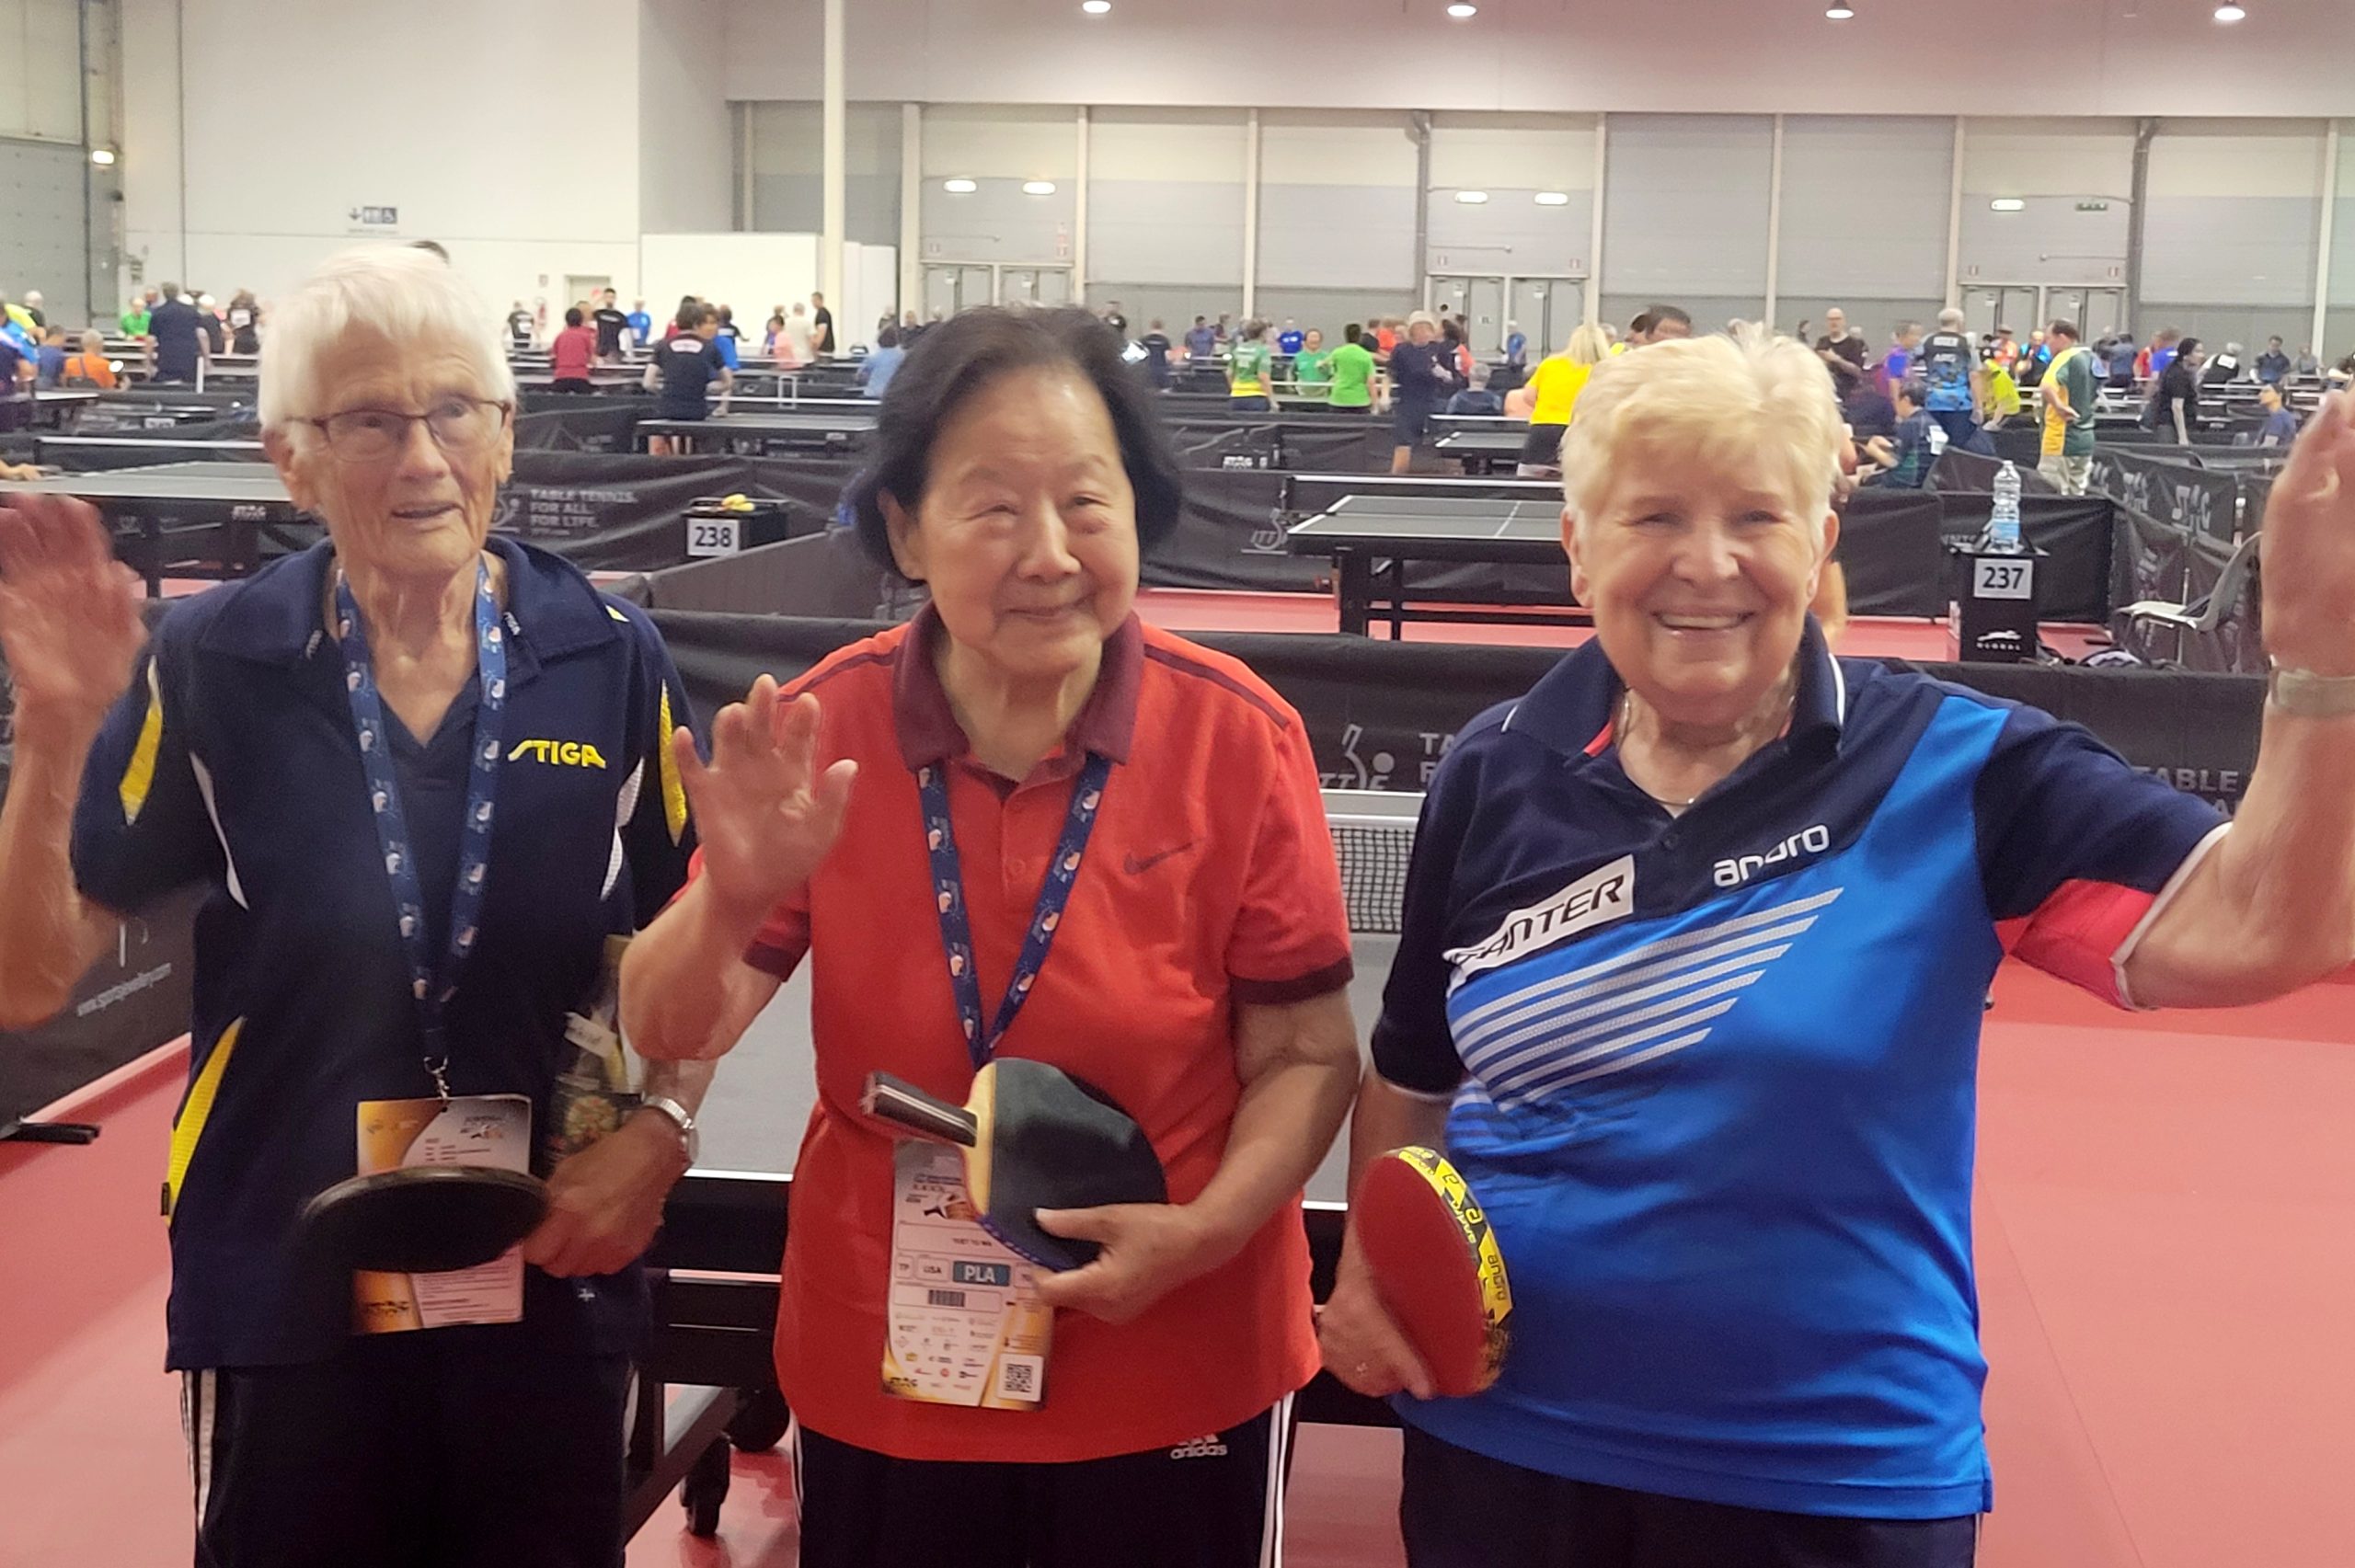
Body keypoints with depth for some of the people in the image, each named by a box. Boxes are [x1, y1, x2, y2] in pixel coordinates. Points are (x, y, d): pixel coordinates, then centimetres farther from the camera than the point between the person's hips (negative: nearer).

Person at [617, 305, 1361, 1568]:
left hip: (1176, 1381, -1)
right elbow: (672, 1036, -7)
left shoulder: (1238, 737, -13)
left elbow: (1307, 1053, -6)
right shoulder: (825, 732, -10)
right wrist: (732, 903, -27)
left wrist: (1204, 1229, -22)